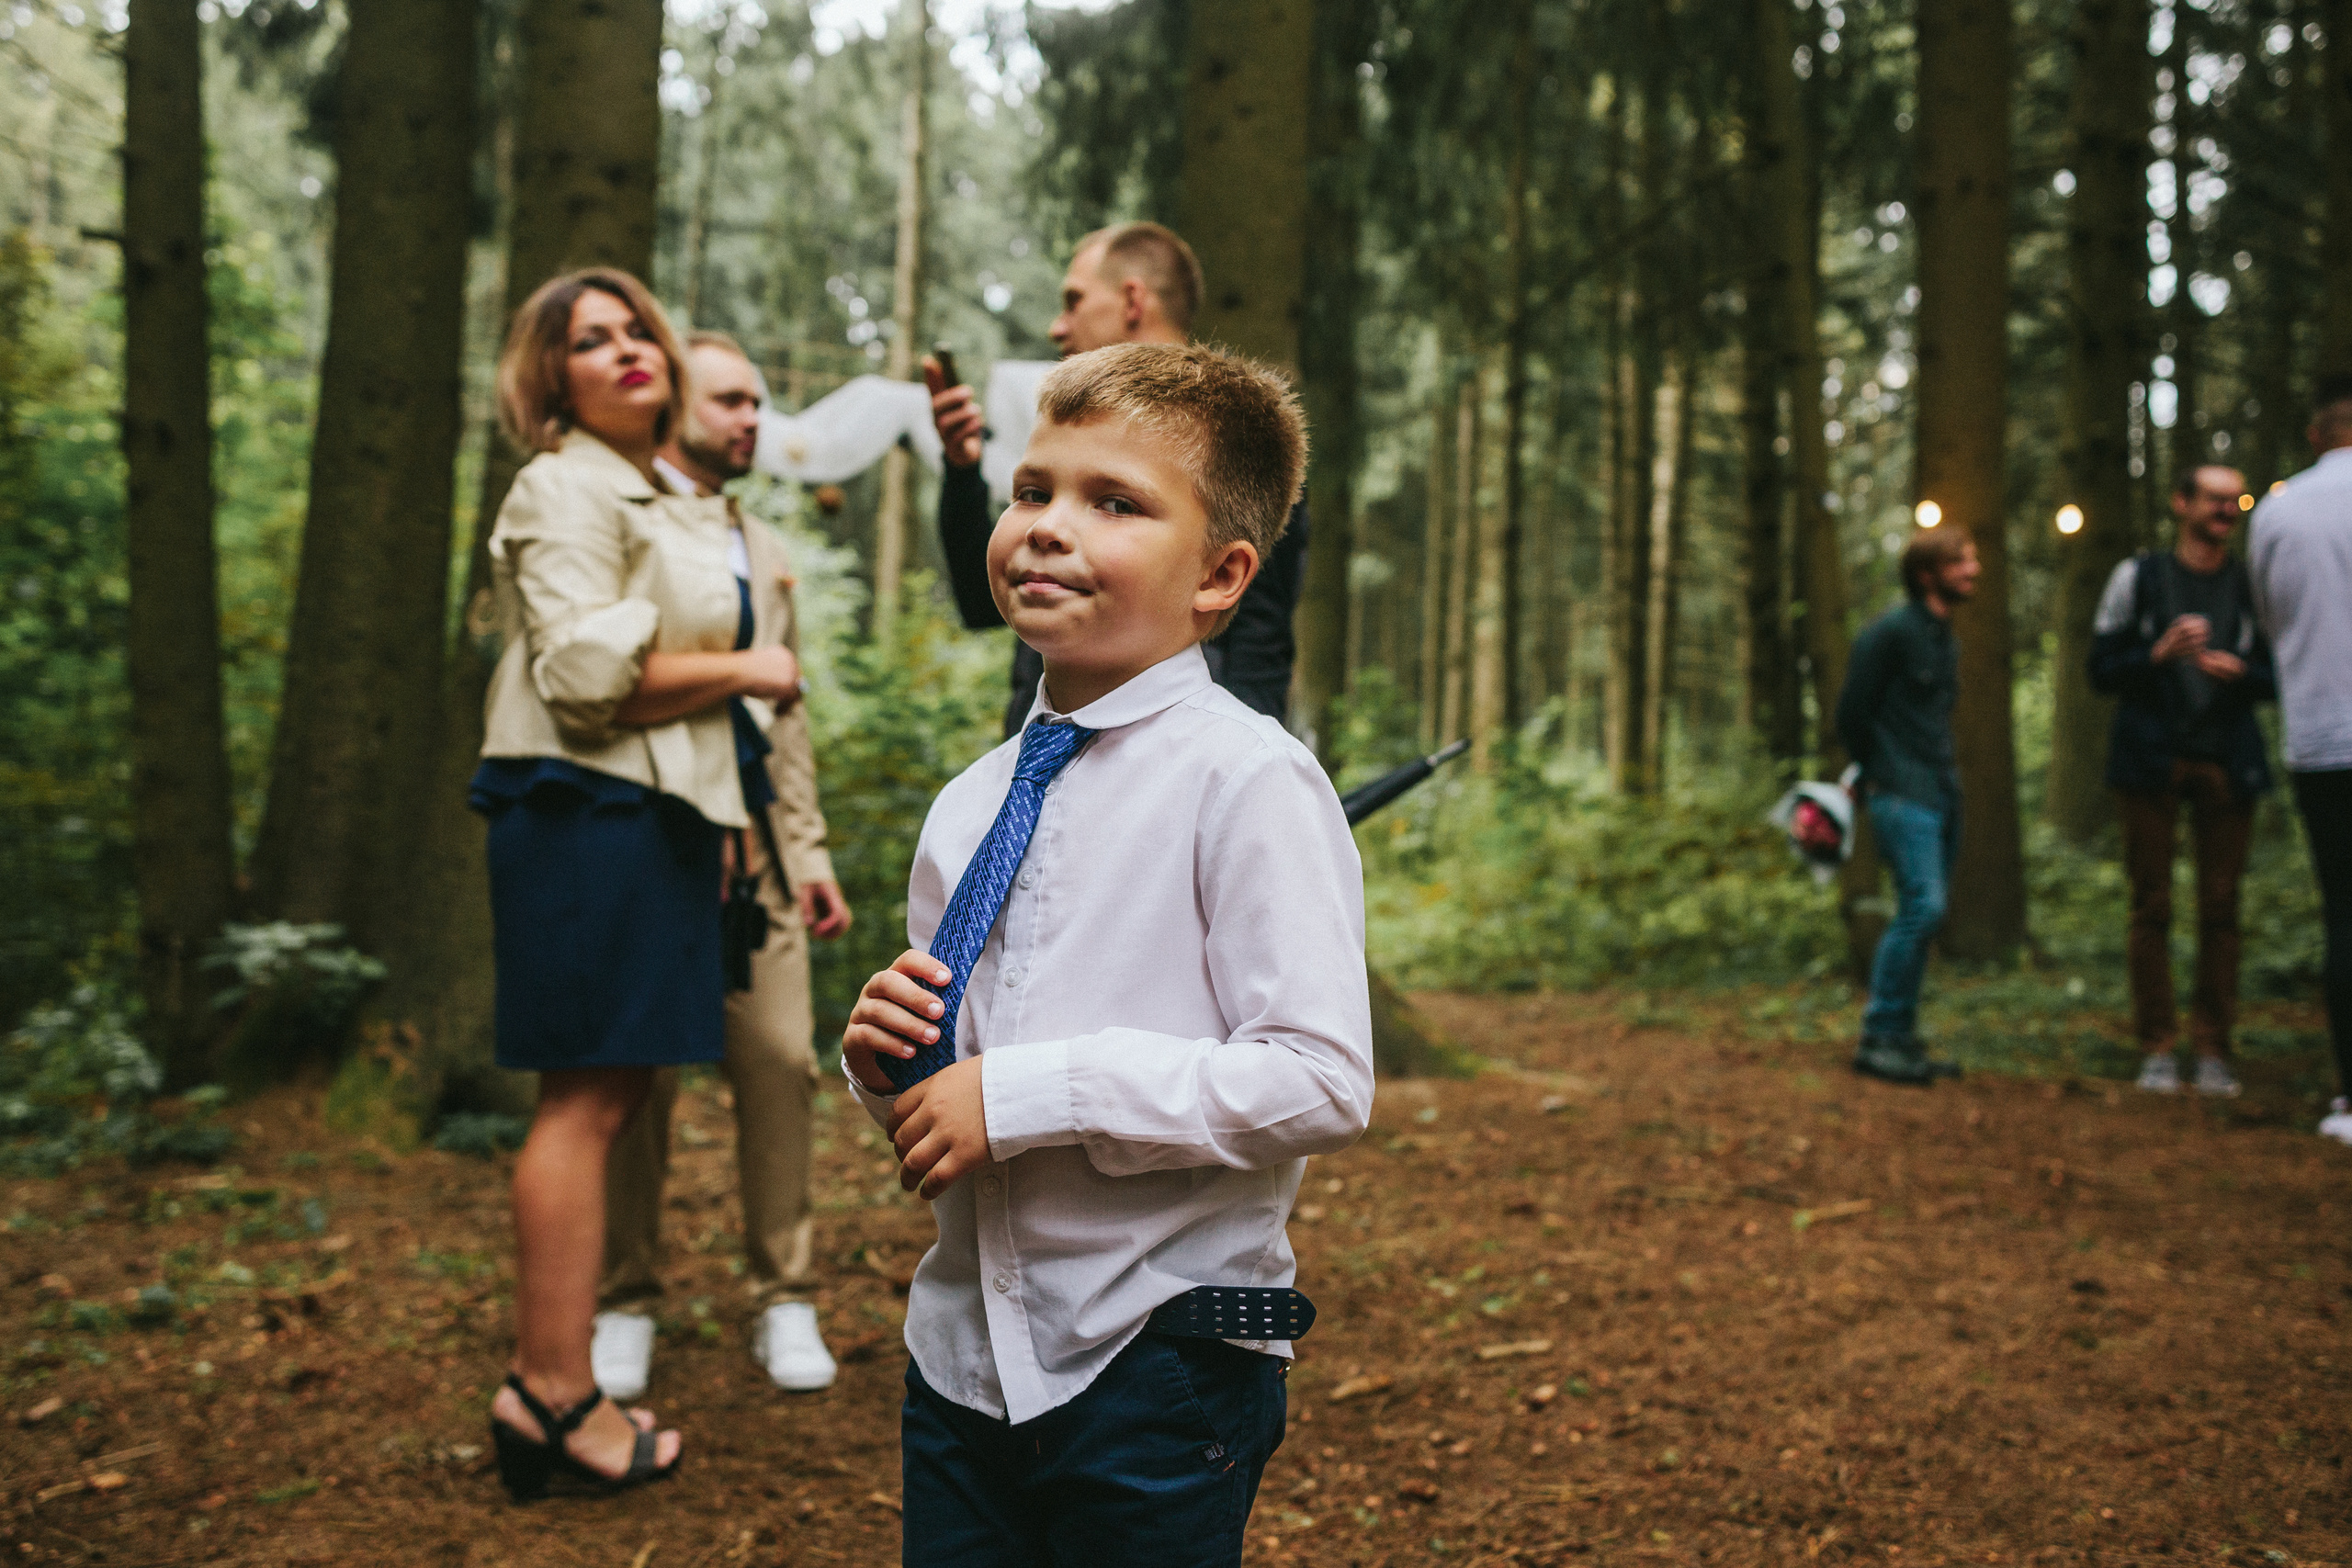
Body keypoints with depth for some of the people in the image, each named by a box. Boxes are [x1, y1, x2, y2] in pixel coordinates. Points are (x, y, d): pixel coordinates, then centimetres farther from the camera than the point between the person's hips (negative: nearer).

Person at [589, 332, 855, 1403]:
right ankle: (625, 1305, 15)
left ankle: (781, 1298, 9)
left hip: (755, 846, 5)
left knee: (781, 1062, -2)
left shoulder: (764, 553, 21)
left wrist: (811, 850, 14)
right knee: (636, 1075, 0)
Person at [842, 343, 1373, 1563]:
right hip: (963, 1346, 6)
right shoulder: (967, 806, 8)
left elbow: (1321, 1082, -21)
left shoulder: (1249, 784, -14)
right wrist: (884, 1056, -4)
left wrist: (1028, 1095, -21)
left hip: (1152, 1373, -6)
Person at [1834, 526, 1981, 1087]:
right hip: (1904, 797, -8)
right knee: (1923, 907, -17)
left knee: (1924, 914, 8)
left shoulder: (1946, 639, 17)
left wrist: (1947, 774, 15)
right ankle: (1879, 1039, -9)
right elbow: (1852, 712, -8)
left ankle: (1900, 1039, 16)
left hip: (1942, 794, 8)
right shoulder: (1890, 632, -10)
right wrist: (1879, 776, 1)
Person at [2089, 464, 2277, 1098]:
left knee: (2220, 908, -2)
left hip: (2227, 764, 2)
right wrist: (2160, 653, -14)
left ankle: (2213, 1050, 5)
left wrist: (2239, 671, -9)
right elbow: (2101, 671, 3)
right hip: (2151, 760, -1)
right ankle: (2157, 1048, 4)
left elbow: (2278, 680, 12)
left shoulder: (2252, 586, 11)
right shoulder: (2138, 577, 6)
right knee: (2152, 906, -1)